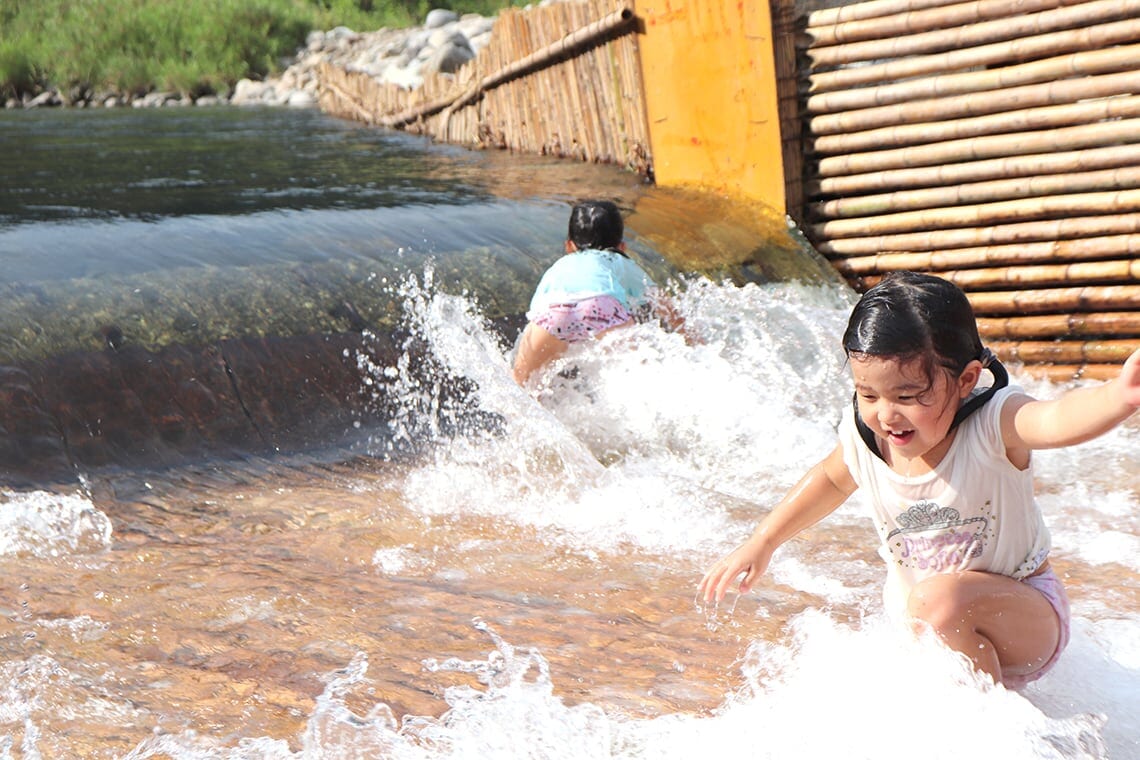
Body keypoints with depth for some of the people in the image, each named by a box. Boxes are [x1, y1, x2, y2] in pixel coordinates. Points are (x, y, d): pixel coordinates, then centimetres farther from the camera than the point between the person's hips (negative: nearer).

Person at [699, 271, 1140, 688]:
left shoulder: (992, 424, -26)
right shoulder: (863, 436, -12)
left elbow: (1057, 419, -50)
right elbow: (831, 478, 13)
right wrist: (761, 544, 15)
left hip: (1025, 622, -6)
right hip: (916, 630, 6)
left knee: (939, 601, -34)